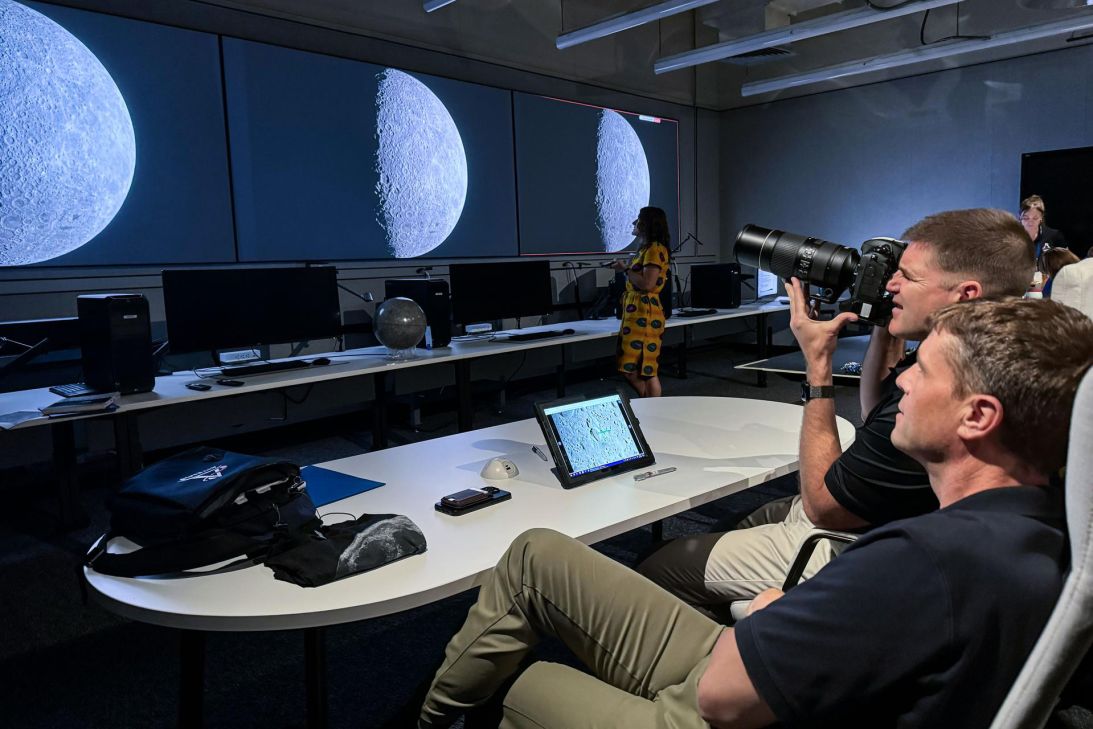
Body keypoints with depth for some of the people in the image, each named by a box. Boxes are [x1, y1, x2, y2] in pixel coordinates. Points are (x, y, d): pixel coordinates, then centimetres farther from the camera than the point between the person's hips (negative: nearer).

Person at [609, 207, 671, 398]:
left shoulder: (655, 249, -11)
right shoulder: (646, 248, 19)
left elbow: (647, 283, -20)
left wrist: (626, 269, -11)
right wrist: (625, 268, 14)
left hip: (644, 314, -10)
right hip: (634, 312, 10)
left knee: (645, 371, -5)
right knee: (629, 369, 12)